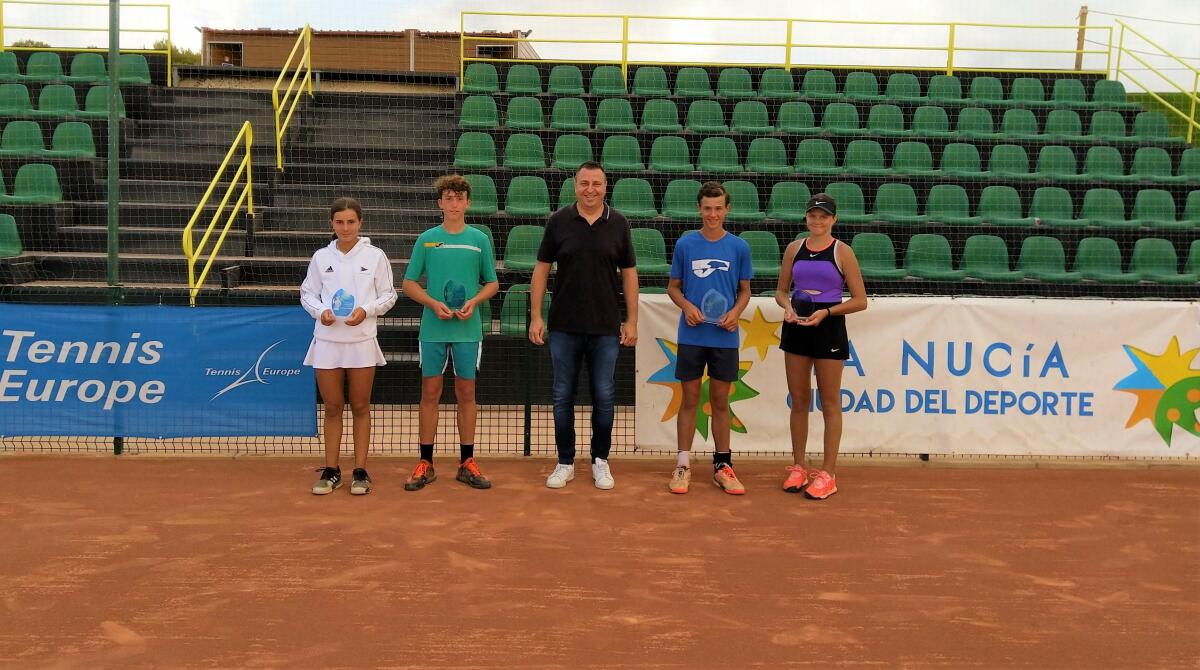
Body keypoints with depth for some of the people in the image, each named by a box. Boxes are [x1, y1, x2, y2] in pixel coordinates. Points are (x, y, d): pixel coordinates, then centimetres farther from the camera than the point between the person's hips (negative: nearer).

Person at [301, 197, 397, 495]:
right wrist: (320, 311, -9)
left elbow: (388, 295, 4)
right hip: (327, 340, 1)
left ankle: (360, 471, 13)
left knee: (360, 407, 5)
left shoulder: (375, 256, 1)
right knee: (332, 407, 7)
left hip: (362, 341, -1)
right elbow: (307, 293, 11)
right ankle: (331, 470, 16)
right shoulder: (321, 257, 5)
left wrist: (366, 310, -14)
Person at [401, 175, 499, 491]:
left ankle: (467, 464, 16)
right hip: (433, 328, 0)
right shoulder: (426, 239, 3)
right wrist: (434, 304, -11)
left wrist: (474, 301, -9)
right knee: (430, 392, 4)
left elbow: (492, 283, 10)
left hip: (468, 329, 0)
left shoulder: (480, 240, 4)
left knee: (466, 393, 6)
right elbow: (409, 284, 5)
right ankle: (425, 465, 12)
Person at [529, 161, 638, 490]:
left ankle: (600, 461, 21)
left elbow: (629, 273, 6)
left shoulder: (618, 223, 2)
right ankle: (565, 462, 19)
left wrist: (632, 320, 1)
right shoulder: (558, 221, 0)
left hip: (606, 327, 0)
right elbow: (542, 268, 3)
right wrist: (535, 316, -3)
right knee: (563, 397, 7)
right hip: (564, 326, 0)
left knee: (603, 397, 7)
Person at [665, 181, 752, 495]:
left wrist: (736, 312, -10)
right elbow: (673, 286, 8)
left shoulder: (739, 247, 3)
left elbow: (745, 290, 9)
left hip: (725, 338, 1)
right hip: (691, 336, 0)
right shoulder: (685, 244, 2)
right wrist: (686, 306, -11)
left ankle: (722, 466, 18)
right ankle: (683, 465, 13)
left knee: (720, 402, 9)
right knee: (690, 400, 5)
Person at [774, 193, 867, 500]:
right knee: (798, 400, 10)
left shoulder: (842, 252, -5)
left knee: (830, 403, 3)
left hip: (829, 328, -4)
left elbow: (860, 300, -6)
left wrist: (826, 312, -18)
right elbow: (781, 290, 14)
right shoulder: (794, 248, 6)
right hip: (797, 326, 4)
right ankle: (798, 468, 22)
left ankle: (827, 474, 9)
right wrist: (788, 306, -7)